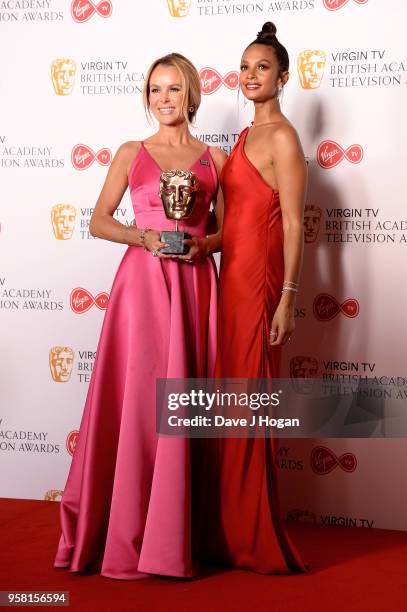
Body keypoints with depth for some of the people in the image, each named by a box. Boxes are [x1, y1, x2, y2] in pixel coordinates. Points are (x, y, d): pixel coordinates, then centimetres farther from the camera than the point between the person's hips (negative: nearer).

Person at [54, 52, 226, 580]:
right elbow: (98, 221, 6)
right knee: (136, 400, -4)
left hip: (196, 284, 2)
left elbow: (227, 229, 13)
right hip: (143, 279, -1)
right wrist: (142, 236, -10)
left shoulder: (214, 158, 11)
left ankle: (178, 532, 14)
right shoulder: (131, 154, 8)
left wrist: (203, 244, -8)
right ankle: (126, 535, 7)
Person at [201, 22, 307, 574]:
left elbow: (293, 224, -13)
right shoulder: (248, 135, 18)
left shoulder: (282, 137, -8)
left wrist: (287, 298, -18)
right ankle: (228, 528, 24)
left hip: (257, 278, -9)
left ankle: (253, 537, 11)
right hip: (231, 275, 9)